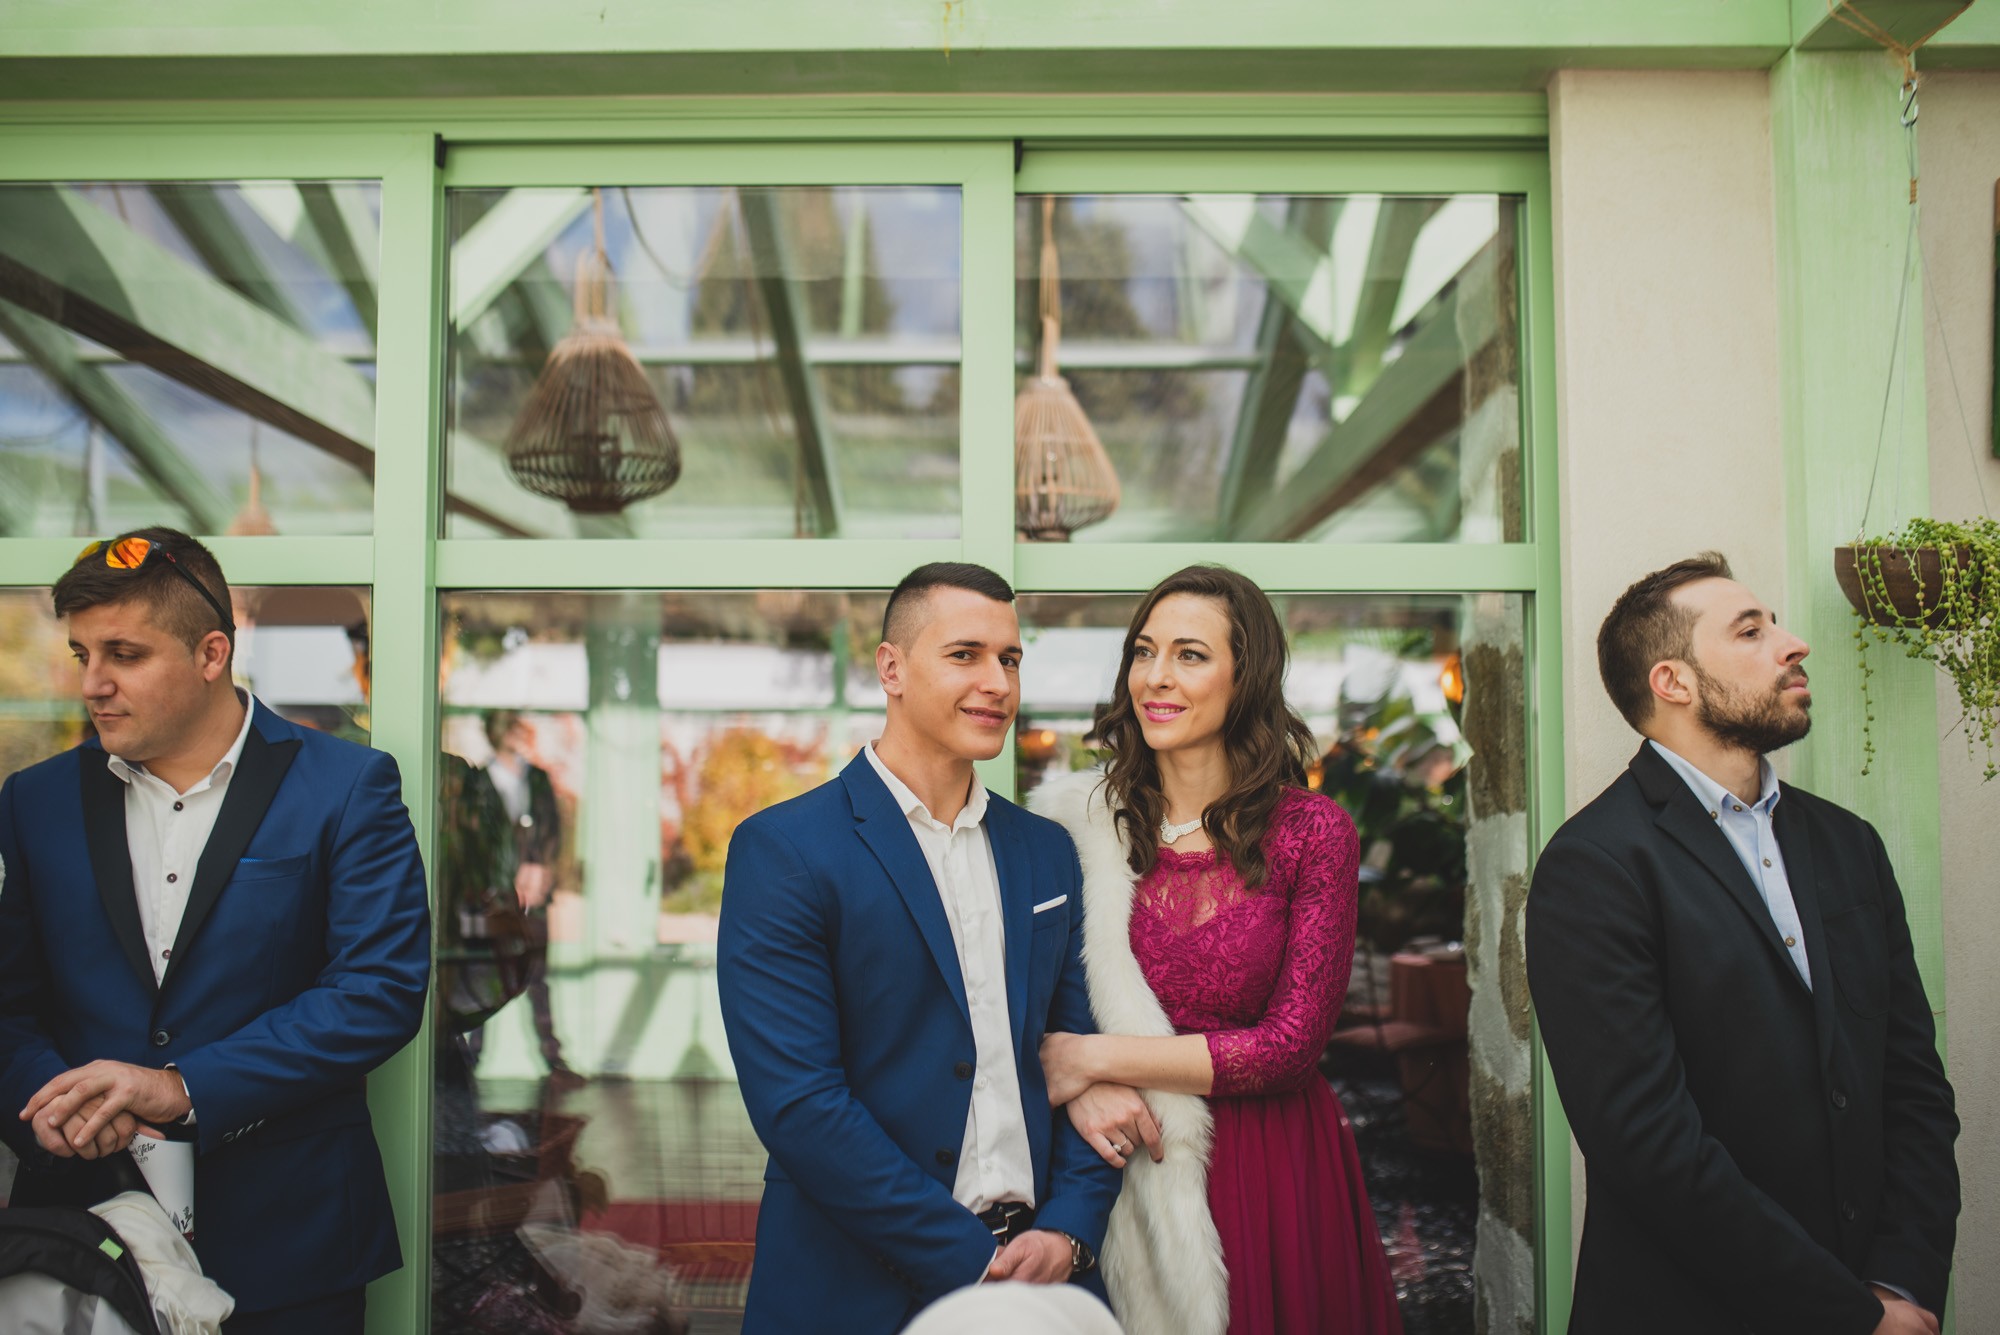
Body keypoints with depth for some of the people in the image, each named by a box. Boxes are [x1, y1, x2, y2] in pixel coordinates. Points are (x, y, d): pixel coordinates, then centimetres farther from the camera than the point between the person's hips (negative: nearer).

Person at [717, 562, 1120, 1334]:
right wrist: (974, 1261, -16)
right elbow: (797, 1102, -17)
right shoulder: (782, 851, -11)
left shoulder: (1047, 852, 7)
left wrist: (1071, 1227, -8)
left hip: (1043, 1267, 5)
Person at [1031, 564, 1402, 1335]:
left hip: (1274, 1178, -1)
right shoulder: (1077, 825, -2)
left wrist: (1093, 1057, -13)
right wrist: (1083, 1093, -19)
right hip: (1130, 1176, 1)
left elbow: (1291, 1044, -12)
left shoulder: (1313, 832, -6)